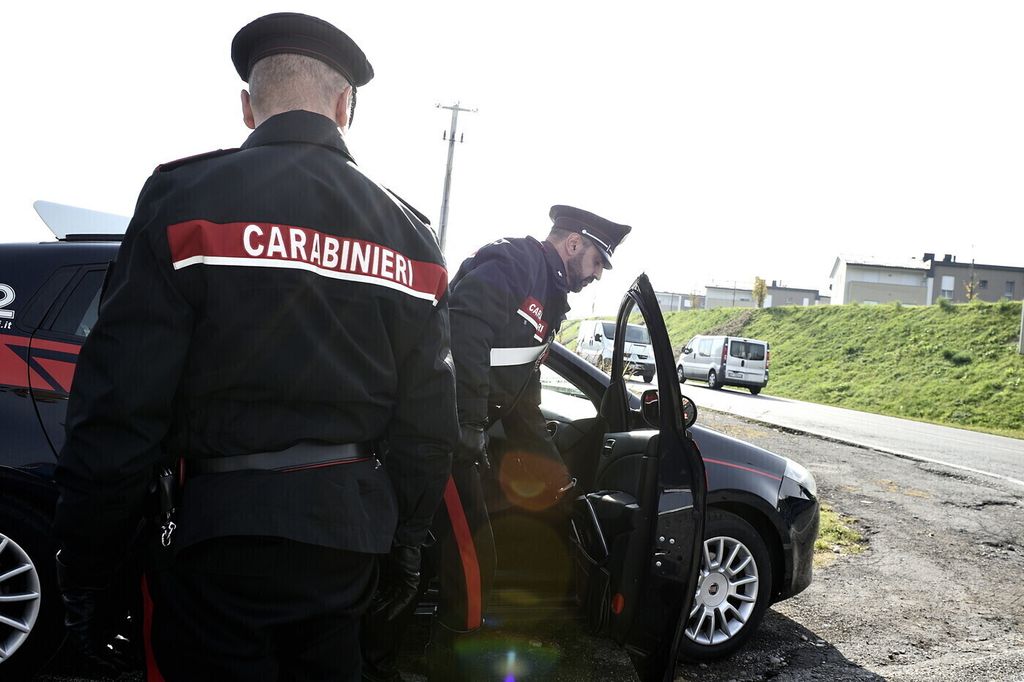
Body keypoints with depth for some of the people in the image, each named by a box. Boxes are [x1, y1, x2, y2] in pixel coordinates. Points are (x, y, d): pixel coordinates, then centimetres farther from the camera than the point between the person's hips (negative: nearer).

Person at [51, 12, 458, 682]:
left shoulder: (186, 197, -10)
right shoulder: (408, 231, 4)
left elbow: (118, 406, -13)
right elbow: (429, 420, 6)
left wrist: (86, 567, -2)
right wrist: (407, 542, 16)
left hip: (225, 529, -4)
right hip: (350, 536, 5)